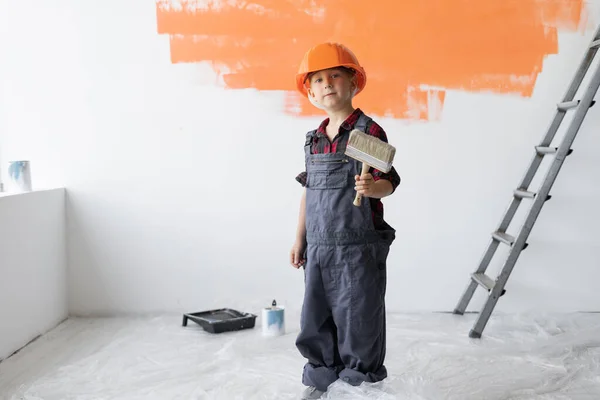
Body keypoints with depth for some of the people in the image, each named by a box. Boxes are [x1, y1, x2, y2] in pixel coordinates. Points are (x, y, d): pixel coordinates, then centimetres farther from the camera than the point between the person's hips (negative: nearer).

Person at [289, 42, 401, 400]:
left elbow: (389, 182, -12)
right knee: (315, 316, 13)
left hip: (358, 246, -6)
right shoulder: (314, 139, 11)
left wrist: (372, 187, -35)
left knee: (358, 315, 4)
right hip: (319, 247, 6)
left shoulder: (369, 131, -8)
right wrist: (300, 239, 16)